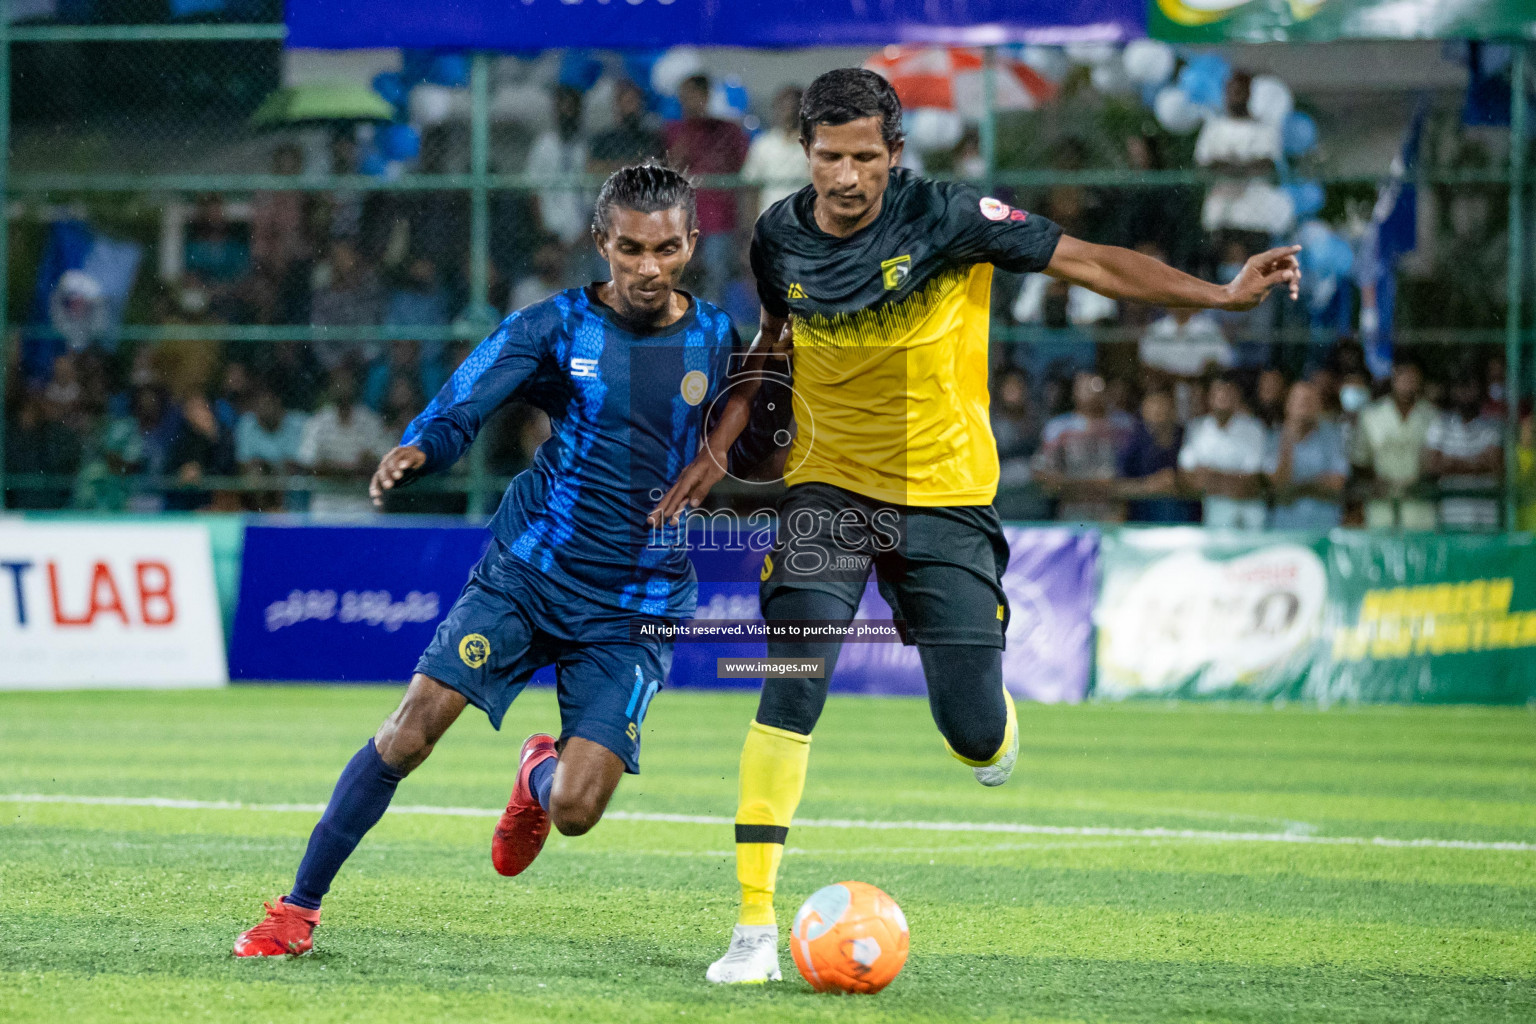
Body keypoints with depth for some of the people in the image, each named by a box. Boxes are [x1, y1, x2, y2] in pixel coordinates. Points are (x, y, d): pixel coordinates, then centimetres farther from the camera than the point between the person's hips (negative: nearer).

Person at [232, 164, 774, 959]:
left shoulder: (716, 341, 2)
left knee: (575, 811, -13)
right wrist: (415, 453, -33)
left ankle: (539, 776, 28)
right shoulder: (556, 326, -3)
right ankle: (298, 909, -3)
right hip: (527, 569, 0)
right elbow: (459, 409, -13)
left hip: (635, 607, 0)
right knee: (412, 727, -17)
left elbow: (748, 460, 13)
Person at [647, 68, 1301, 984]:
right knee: (792, 688, -19)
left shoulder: (946, 217, -14)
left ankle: (993, 725, 37)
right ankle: (756, 925, -16)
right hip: (830, 487, 1)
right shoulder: (781, 238, -4)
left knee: (974, 737, -5)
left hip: (945, 495, -1)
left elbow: (1088, 262, -11)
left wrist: (1224, 294, -17)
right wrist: (721, 443, 8)